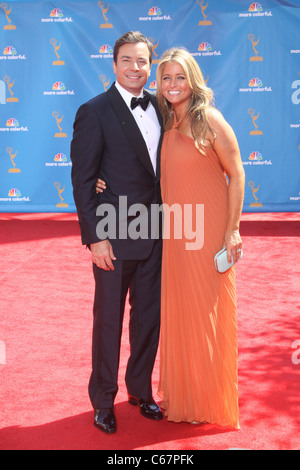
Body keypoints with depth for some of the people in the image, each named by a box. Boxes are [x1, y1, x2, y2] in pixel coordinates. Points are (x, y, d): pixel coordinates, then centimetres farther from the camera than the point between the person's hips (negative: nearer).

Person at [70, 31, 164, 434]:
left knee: (149, 317, 14)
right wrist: (94, 237, -14)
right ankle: (103, 400, 25)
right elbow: (82, 180, -10)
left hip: (154, 235, 5)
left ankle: (140, 390, 33)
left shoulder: (159, 107, 8)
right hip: (114, 237, -5)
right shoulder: (94, 112, -8)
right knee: (109, 321, 7)